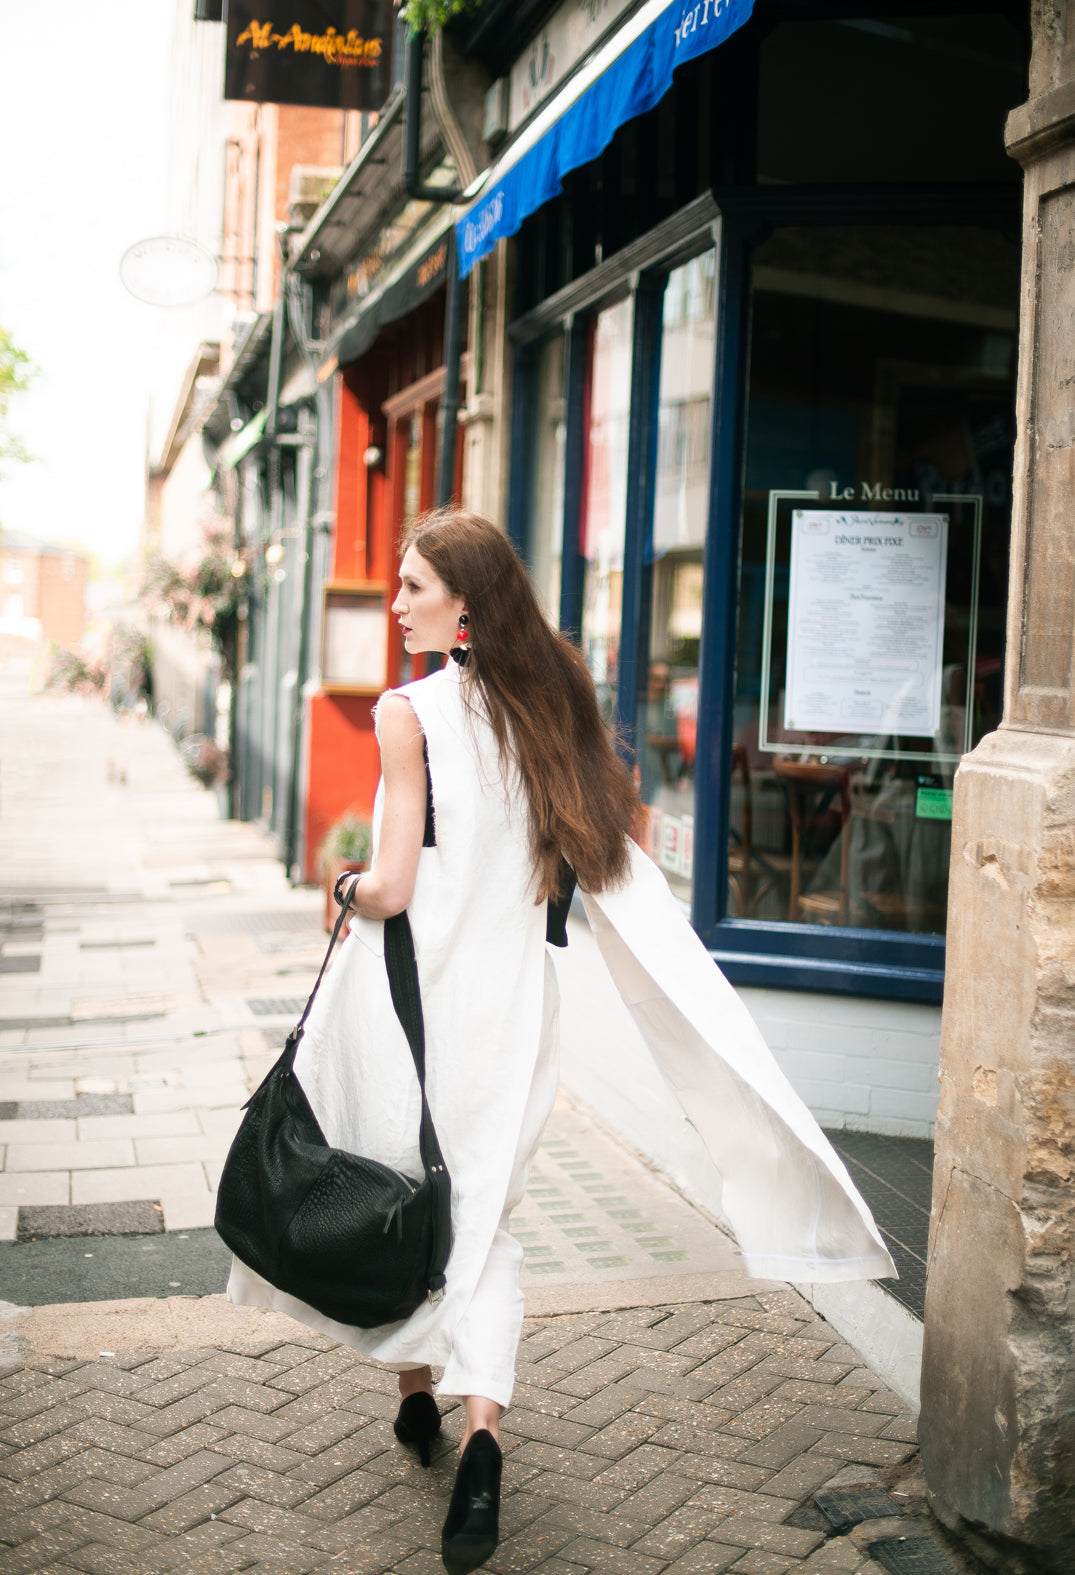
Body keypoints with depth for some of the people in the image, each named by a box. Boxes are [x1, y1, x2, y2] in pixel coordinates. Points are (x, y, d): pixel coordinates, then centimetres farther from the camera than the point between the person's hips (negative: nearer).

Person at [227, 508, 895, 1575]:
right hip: (510, 1001, 5)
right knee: (484, 1215, 10)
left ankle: (415, 1395, 33)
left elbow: (392, 887, -15)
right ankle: (480, 1432, -6)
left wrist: (351, 890, 6)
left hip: (412, 993, -4)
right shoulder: (549, 708, 4)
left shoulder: (408, 713, -14)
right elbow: (612, 865, 4)